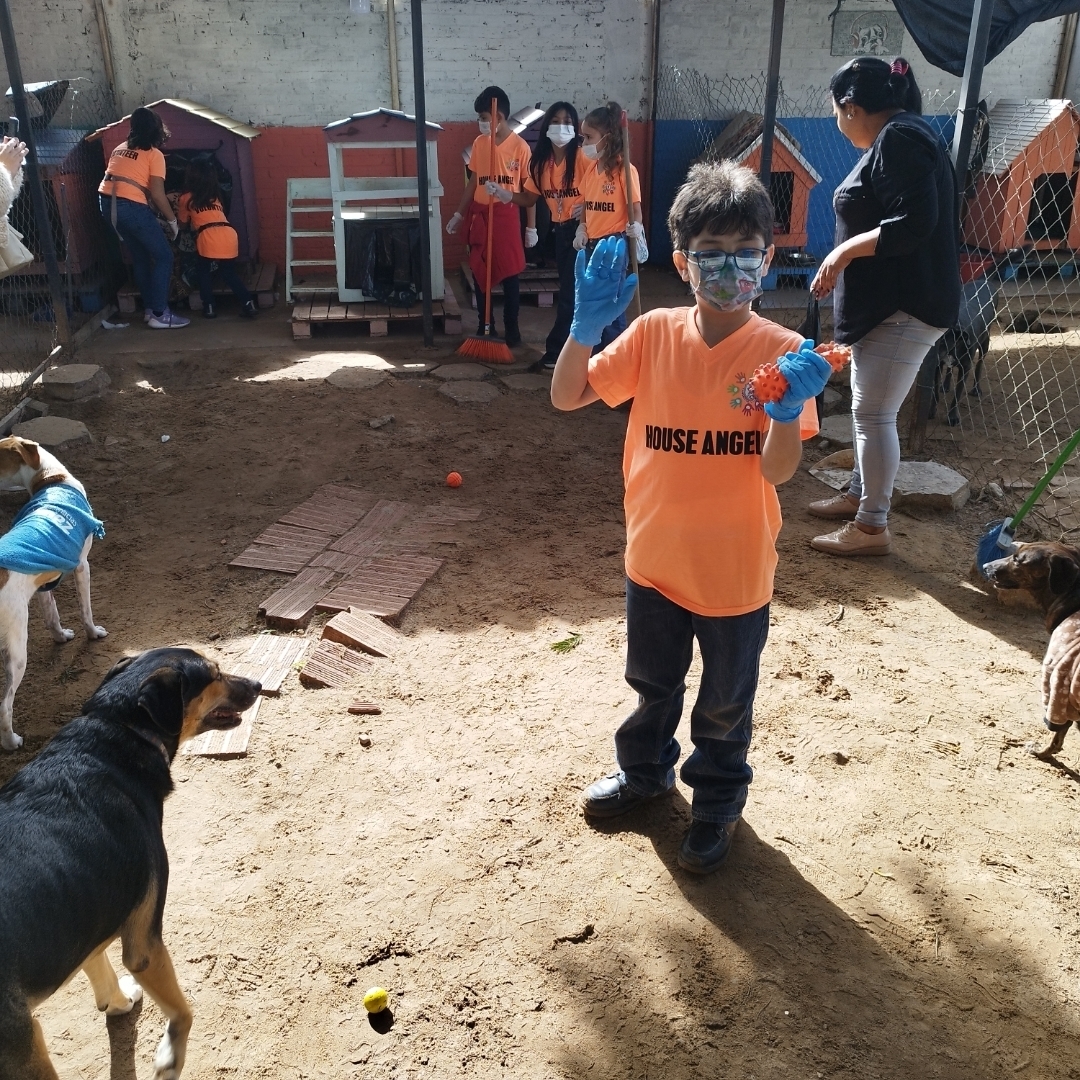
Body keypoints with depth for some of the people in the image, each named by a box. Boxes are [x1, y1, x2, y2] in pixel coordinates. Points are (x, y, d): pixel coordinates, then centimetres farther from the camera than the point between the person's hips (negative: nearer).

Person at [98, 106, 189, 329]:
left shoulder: (120, 149, 20)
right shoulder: (154, 154, -1)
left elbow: (116, 178, 21)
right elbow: (157, 195, -9)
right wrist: (172, 221, 2)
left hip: (107, 203, 8)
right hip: (131, 206, -8)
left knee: (140, 256, 20)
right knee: (163, 256, 1)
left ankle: (150, 308, 23)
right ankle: (159, 314, -3)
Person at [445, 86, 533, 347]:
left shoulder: (520, 146, -7)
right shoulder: (479, 143, 7)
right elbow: (473, 182, 15)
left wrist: (531, 227, -6)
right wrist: (459, 214, 15)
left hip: (506, 215, -5)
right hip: (479, 215, 5)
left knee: (509, 274, 1)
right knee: (480, 274, 8)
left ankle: (512, 328, 12)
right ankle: (485, 328, 18)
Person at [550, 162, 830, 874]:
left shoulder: (781, 352, -15)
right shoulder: (653, 335, -8)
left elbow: (777, 471, -19)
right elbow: (567, 396, -10)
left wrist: (788, 407, -37)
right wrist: (586, 324, -25)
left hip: (736, 571, -2)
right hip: (654, 558, 3)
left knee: (725, 703, 19)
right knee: (653, 683, 26)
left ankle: (718, 801, 44)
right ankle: (645, 770, 52)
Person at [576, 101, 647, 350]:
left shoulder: (624, 170, -13)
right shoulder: (591, 170, 9)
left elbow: (634, 205, -15)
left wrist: (635, 227, -33)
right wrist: (582, 230, 5)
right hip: (592, 244, 8)